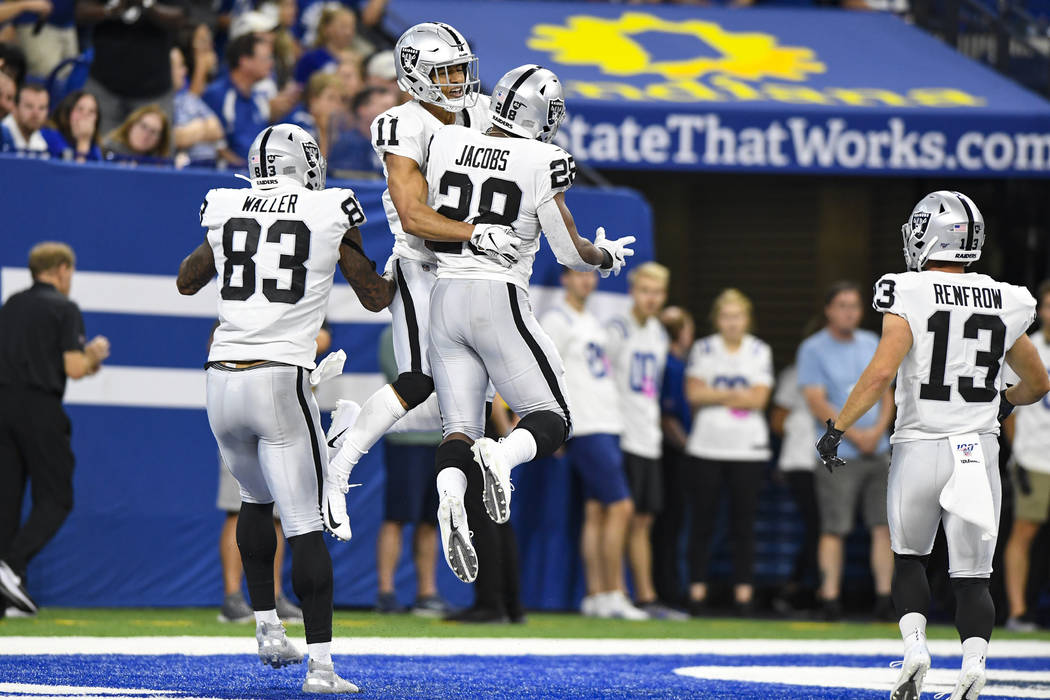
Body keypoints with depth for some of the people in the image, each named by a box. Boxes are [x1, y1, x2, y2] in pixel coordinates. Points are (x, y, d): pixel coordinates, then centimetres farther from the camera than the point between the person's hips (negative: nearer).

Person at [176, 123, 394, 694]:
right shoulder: (331, 213, 1)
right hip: (281, 383, -4)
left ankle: (267, 627, 26)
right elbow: (376, 298, 12)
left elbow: (187, 281, 27)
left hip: (223, 381, 4)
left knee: (256, 500, 27)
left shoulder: (227, 209, 9)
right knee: (305, 524, -3)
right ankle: (320, 663, -10)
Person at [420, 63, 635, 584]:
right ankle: (501, 455, -27)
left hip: (445, 298, 4)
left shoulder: (446, 144, 4)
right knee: (551, 419, 7)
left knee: (459, 428, 6)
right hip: (501, 302, -4)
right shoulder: (541, 163, -7)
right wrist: (607, 256, 19)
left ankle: (449, 494, -27)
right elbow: (570, 252, -2)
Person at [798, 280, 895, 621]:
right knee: (834, 528, -7)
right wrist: (855, 435, -12)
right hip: (838, 453, -5)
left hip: (877, 449, 5)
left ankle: (884, 598, 2)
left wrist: (878, 430, -3)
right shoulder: (813, 349, -1)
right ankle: (830, 599, -6)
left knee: (884, 525, 0)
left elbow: (885, 392, 15)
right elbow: (817, 403, -8)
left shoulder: (871, 344, 15)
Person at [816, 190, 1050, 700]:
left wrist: (836, 429, -12)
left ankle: (915, 648, -1)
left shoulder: (910, 295, -8)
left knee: (909, 558, 20)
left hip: (920, 448, -2)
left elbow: (881, 372, -19)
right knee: (971, 577, 6)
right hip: (980, 453, 2)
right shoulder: (1004, 304, 5)